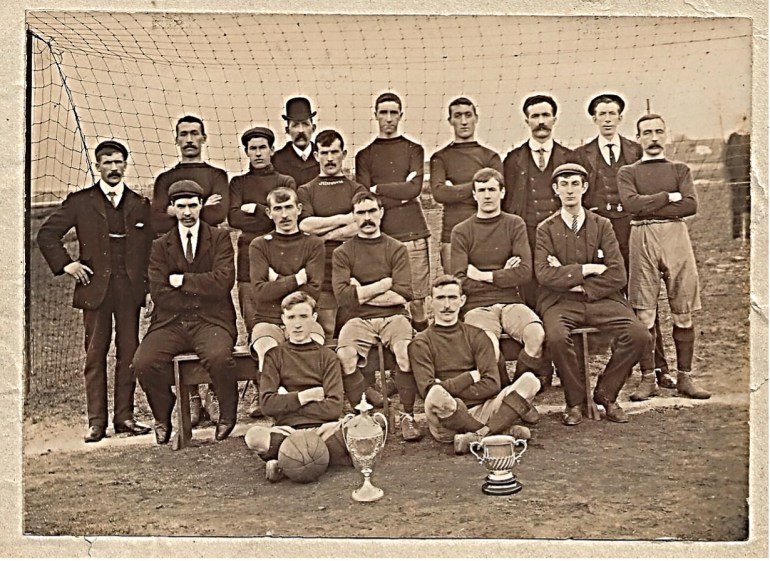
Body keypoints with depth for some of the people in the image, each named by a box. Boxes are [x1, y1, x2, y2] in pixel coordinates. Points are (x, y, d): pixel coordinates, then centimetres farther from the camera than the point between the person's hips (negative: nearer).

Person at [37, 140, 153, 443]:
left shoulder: (140, 205, 12)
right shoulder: (79, 202, 7)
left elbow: (150, 249, 12)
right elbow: (46, 234, 8)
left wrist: (151, 288, 4)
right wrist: (65, 264, -3)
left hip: (131, 289, 2)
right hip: (95, 288, -1)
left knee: (128, 354, 3)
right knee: (95, 355, 0)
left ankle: (124, 417, 11)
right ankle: (96, 421, 5)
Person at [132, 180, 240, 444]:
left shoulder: (220, 238, 9)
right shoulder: (160, 246, 13)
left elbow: (223, 282, -8)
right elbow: (159, 293, 0)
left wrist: (182, 280, -4)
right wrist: (200, 291, -4)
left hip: (210, 320, -2)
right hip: (170, 322, 2)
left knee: (219, 357, -34)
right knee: (143, 362, -25)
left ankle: (227, 417, -4)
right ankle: (163, 419, 4)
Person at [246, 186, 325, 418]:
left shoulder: (313, 244, 10)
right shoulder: (259, 245, 9)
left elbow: (312, 290, -3)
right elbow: (260, 291, -6)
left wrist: (278, 282, -1)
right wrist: (297, 279, -6)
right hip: (268, 320, 0)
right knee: (269, 350, -35)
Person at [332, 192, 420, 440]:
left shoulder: (396, 249, 11)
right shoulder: (342, 253, 10)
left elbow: (404, 294, -2)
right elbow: (343, 296, -6)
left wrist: (361, 294, -2)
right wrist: (385, 284, -4)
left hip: (393, 317, 0)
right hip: (359, 320, 0)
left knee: (406, 351, -31)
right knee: (345, 356, -31)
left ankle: (408, 415, -15)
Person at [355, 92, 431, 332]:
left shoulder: (413, 149, 13)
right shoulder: (365, 155, 13)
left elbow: (415, 188, -4)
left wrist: (378, 189, -1)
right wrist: (401, 193, -4)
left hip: (412, 233, 0)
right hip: (379, 235, 0)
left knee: (416, 301, 0)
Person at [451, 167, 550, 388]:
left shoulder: (514, 224, 10)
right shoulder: (461, 231, 7)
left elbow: (525, 272, -3)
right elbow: (460, 281, -4)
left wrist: (484, 276, -3)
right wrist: (503, 275, -1)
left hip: (511, 302, 2)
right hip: (477, 306, -1)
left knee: (537, 335, -29)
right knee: (489, 345, -32)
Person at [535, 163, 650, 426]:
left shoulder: (602, 225, 9)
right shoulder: (546, 229, 6)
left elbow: (617, 276, -1)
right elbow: (545, 275, -9)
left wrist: (578, 285, -7)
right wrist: (587, 269, -9)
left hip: (601, 299, 2)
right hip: (560, 302, -2)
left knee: (638, 335, -23)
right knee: (556, 337, -34)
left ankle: (605, 393, 2)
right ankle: (575, 401, -8)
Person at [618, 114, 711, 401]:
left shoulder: (680, 169, 17)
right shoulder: (628, 172, 14)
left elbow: (691, 205, -1)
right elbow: (631, 203, -7)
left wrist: (649, 206, -5)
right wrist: (669, 197, -4)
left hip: (676, 236, 1)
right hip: (642, 240, -1)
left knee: (683, 313, 1)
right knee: (644, 315, -4)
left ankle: (685, 378, 8)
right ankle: (648, 379, 3)